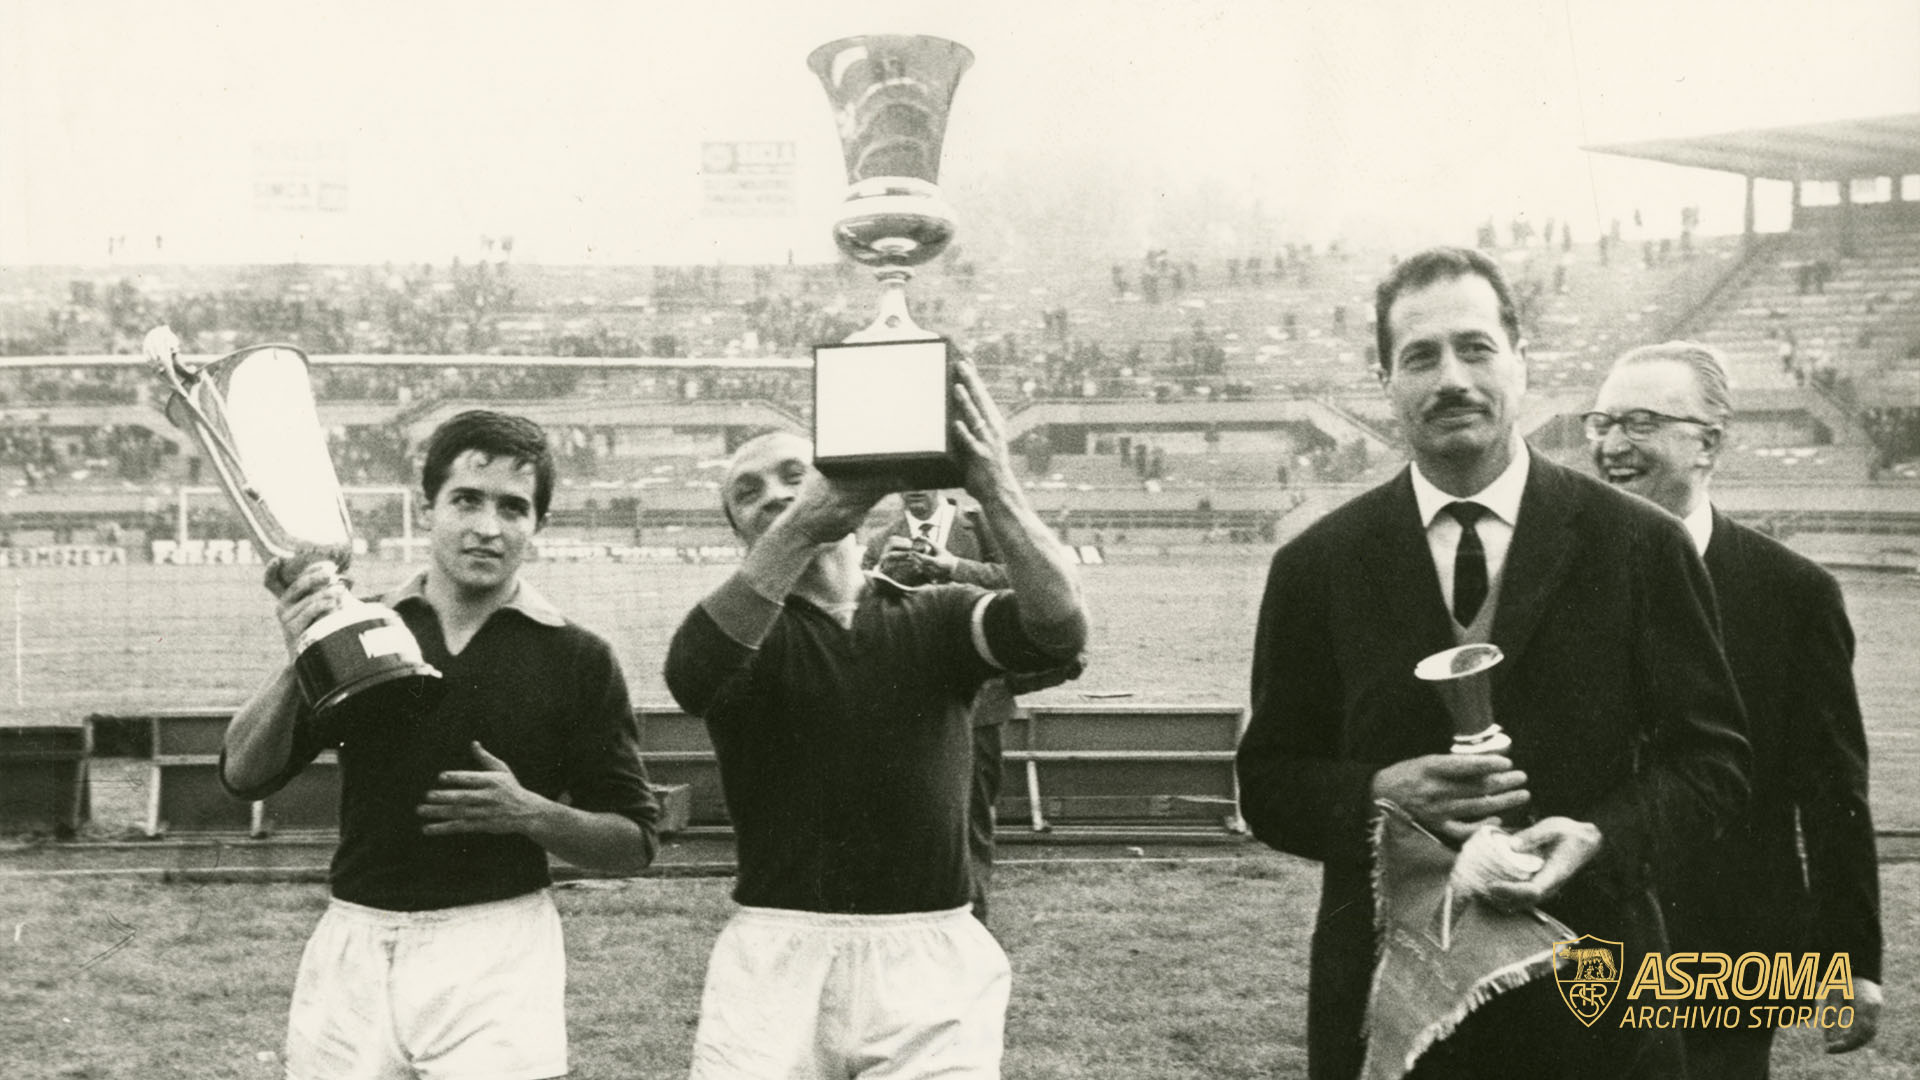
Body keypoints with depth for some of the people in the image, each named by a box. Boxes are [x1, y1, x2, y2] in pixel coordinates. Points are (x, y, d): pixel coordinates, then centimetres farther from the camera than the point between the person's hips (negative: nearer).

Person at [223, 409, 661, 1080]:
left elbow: (635, 843, 4)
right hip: (354, 946, 2)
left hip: (494, 948, -2)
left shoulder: (576, 660, 2)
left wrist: (530, 812, -14)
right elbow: (244, 775, 0)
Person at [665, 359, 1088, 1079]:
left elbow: (1059, 628, -10)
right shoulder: (744, 624, 6)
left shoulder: (933, 619, 9)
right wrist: (802, 527, -31)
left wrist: (996, 489, -25)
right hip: (779, 956, -1)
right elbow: (691, 673, -19)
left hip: (930, 959, 1)